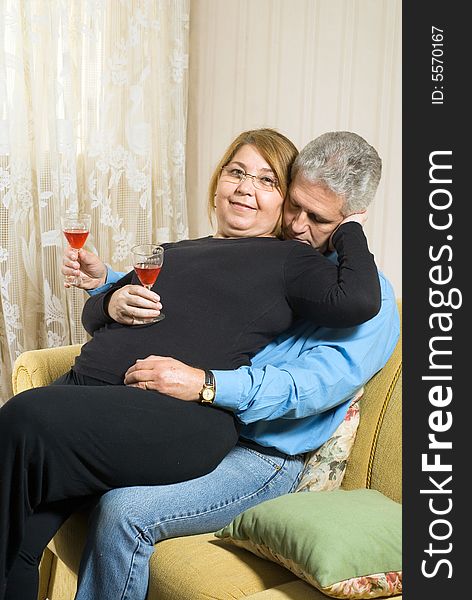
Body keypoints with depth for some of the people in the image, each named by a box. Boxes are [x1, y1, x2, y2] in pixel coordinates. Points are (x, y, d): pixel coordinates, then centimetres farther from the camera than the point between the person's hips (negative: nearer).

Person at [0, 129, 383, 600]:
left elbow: (359, 301, -9)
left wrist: (348, 228, 7)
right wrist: (112, 302, 7)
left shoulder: (288, 260, 10)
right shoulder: (174, 252, 29)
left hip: (181, 419, -6)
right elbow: (90, 315, 31)